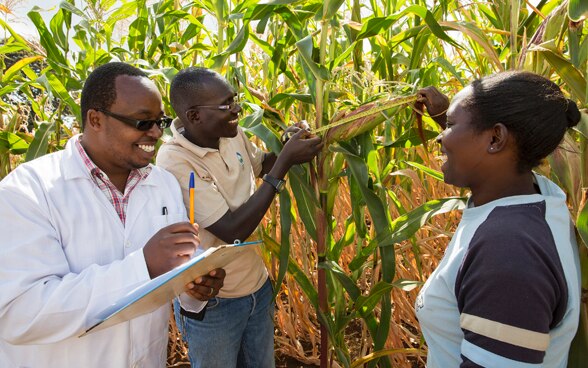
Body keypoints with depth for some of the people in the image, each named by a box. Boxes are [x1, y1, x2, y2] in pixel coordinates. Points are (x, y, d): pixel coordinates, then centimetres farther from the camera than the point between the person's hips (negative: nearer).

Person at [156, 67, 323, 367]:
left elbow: (262, 164, 16)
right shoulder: (174, 161, -26)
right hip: (211, 303, -6)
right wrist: (286, 162, -26)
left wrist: (288, 147, -6)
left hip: (258, 286, 6)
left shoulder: (233, 135, -6)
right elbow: (233, 230, -28)